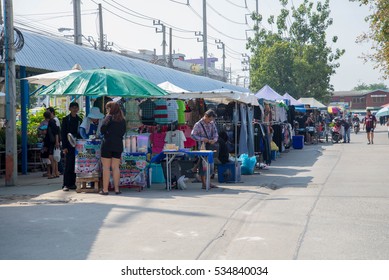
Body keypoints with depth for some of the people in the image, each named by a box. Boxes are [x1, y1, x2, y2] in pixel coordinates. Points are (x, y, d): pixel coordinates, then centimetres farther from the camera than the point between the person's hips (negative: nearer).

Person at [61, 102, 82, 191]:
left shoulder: (80, 120, 13)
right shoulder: (65, 119, 2)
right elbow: (63, 133, -2)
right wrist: (64, 147, -10)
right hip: (69, 146, -4)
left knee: (75, 165, 4)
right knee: (68, 165, -8)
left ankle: (72, 184, 11)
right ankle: (66, 185, -6)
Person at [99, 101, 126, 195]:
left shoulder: (109, 117, -6)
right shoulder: (122, 119, 10)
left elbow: (102, 129, -10)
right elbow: (123, 132, 13)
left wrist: (104, 134, 10)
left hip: (107, 144, -5)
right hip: (118, 145, 5)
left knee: (106, 167, -1)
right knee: (116, 167, 8)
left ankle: (105, 189, -2)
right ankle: (116, 189, 7)